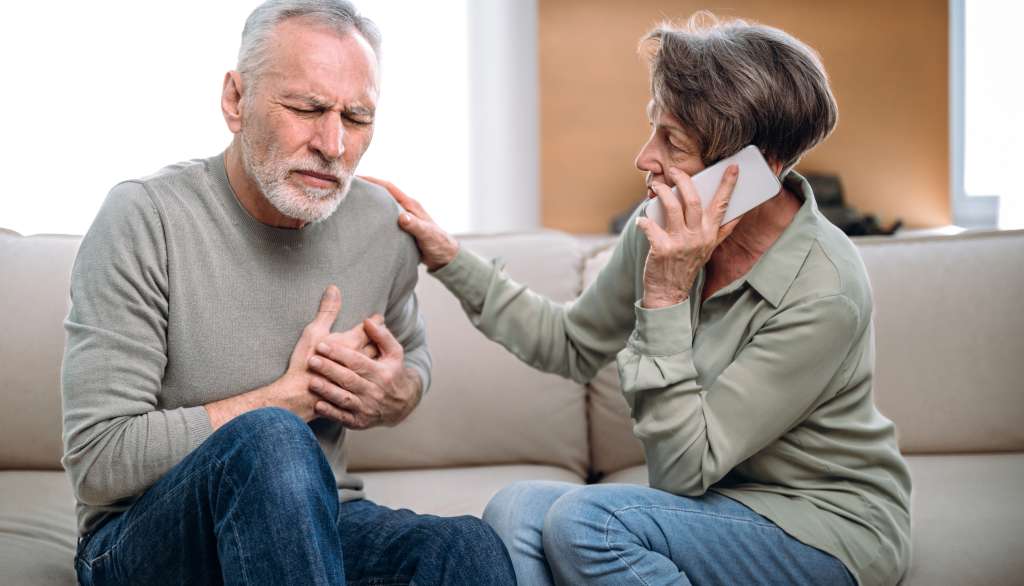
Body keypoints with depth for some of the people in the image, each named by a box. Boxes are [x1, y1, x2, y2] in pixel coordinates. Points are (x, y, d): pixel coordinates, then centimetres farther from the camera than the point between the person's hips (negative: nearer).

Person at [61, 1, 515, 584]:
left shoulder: (384, 224, 0)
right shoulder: (144, 218, -15)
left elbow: (413, 355, 20)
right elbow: (98, 461, -18)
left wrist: (395, 396, -5)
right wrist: (293, 397, -17)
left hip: (313, 522, 3)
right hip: (146, 535, -3)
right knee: (270, 440, -35)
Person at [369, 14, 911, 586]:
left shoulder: (824, 292, -25)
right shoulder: (667, 227, -6)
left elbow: (684, 469, -23)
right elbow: (573, 344, 10)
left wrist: (666, 296, -28)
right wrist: (451, 258, 2)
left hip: (830, 533, -5)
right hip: (716, 508, 6)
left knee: (586, 521, -28)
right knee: (517, 509, -21)